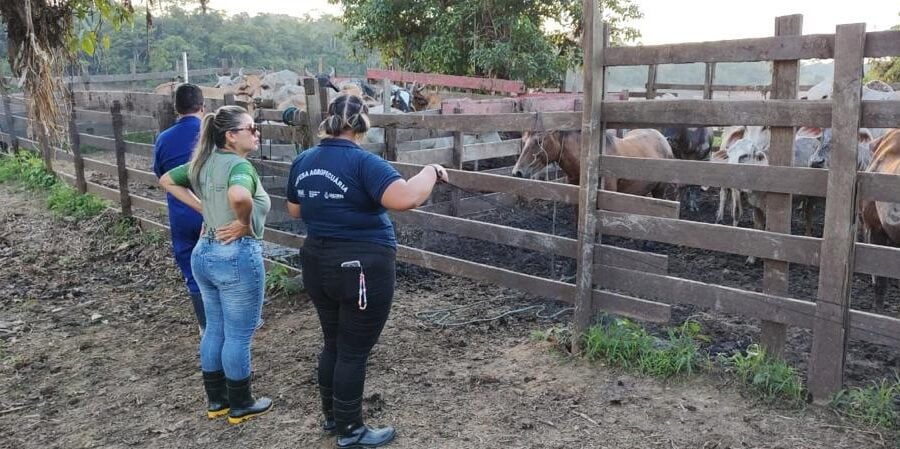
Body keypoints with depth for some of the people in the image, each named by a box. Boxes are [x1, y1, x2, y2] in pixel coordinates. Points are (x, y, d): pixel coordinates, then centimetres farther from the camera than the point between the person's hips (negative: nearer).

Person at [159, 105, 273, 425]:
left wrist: (202, 208, 11)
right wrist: (245, 224, -22)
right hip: (237, 257, -9)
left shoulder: (204, 162, 7)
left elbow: (167, 180, 19)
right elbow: (238, 196, -41)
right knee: (239, 335, 6)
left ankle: (216, 400, 32)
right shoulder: (240, 165, -19)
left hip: (204, 253, 9)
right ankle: (240, 406, 21)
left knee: (215, 329, 19)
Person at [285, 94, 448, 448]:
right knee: (354, 350, 6)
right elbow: (405, 199, -32)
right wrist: (431, 171, -16)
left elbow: (294, 210, 18)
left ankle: (331, 415, 37)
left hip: (317, 264, 8)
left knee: (333, 342, 22)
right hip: (362, 268, -7)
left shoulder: (302, 162, 5)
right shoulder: (363, 162, -19)